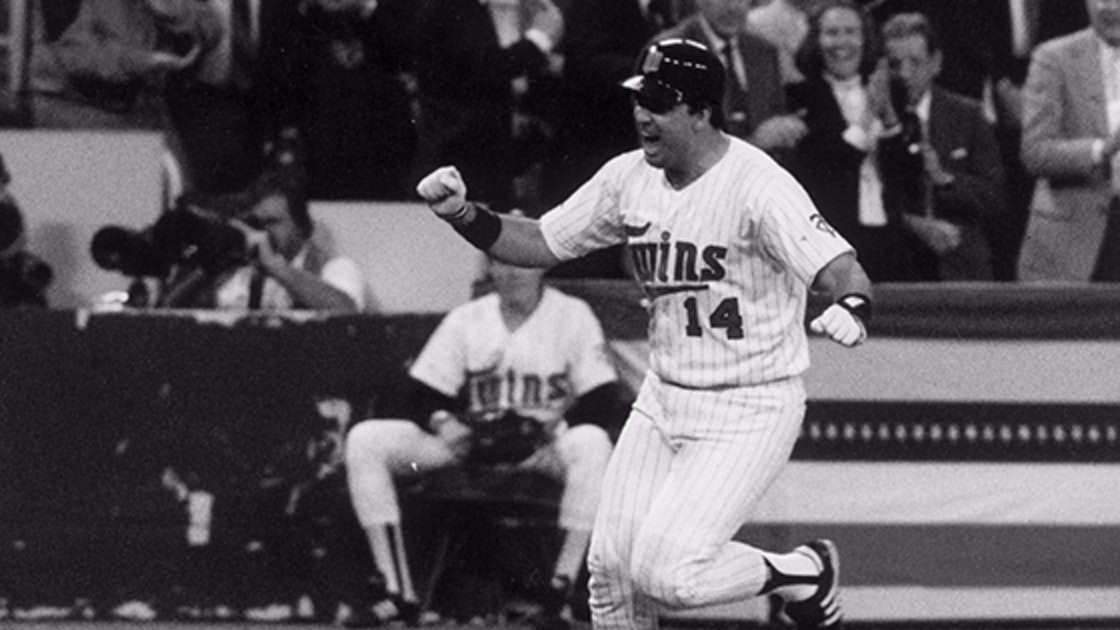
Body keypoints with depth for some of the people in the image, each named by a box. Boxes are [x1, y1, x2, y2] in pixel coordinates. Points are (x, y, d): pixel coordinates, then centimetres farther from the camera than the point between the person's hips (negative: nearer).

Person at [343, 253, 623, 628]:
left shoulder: (572, 316, -1)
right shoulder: (466, 320, 7)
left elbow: (601, 400, -7)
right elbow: (427, 397, 5)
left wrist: (558, 426, -26)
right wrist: (442, 422, -18)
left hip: (542, 445, -3)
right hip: (472, 442, 3)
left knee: (591, 443, -39)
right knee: (364, 440, -14)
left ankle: (560, 594, -37)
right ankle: (399, 594, -19)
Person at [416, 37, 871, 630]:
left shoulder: (758, 186, -22)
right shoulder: (630, 177, 0)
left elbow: (842, 271, -31)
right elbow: (541, 243, 8)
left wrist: (850, 308, -55)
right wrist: (462, 214, -9)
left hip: (749, 409, -7)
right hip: (663, 398, 7)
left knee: (666, 573, -17)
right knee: (610, 563, 4)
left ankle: (803, 573, 9)